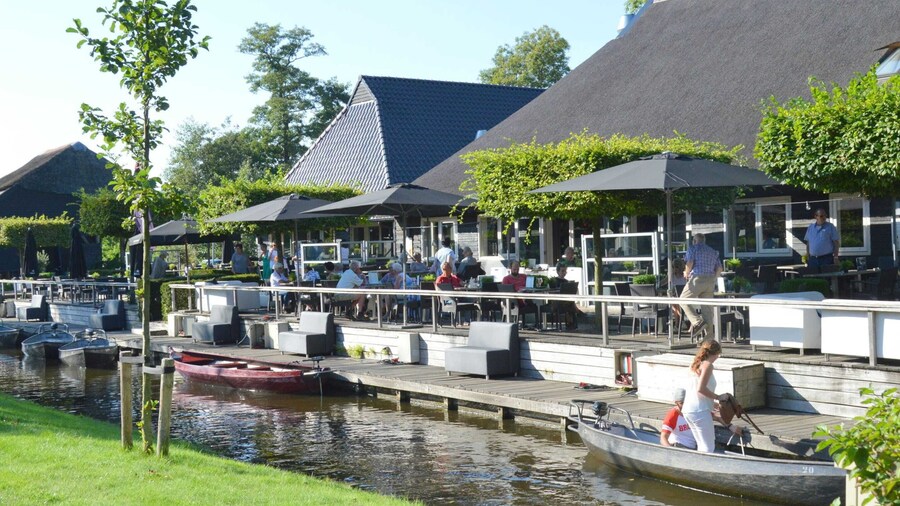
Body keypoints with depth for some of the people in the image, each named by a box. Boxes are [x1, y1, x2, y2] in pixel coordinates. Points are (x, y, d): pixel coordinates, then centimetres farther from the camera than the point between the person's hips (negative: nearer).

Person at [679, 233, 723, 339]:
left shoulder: (693, 248, 3)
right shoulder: (713, 252, 21)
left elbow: (689, 263, -11)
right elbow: (719, 268, 14)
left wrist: (686, 273, 6)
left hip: (697, 279, -6)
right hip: (710, 282, 6)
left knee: (684, 301, 6)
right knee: (707, 308, 6)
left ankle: (697, 322, -15)